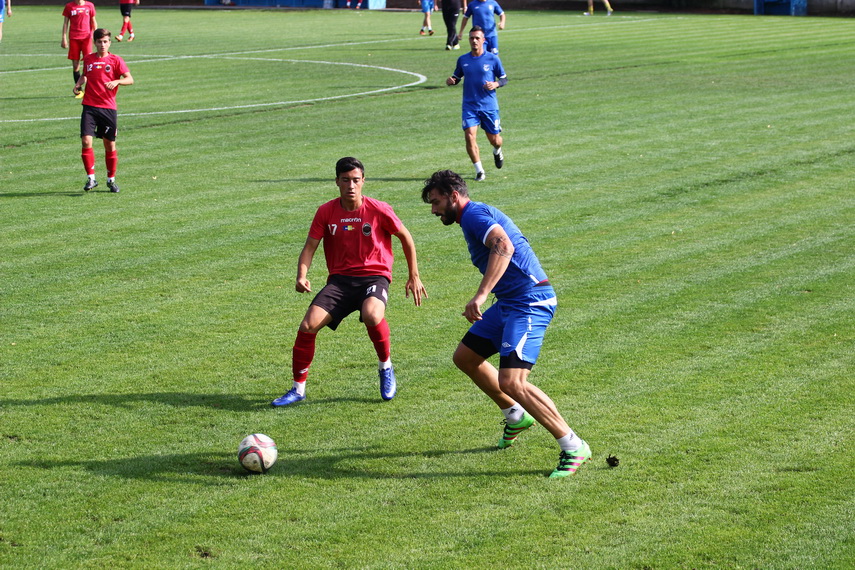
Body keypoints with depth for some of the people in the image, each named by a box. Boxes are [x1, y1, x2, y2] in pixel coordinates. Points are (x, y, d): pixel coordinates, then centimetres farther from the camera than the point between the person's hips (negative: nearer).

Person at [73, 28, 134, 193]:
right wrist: (79, 84, 7)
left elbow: (130, 79, -6)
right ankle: (91, 178, -6)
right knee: (86, 140, -15)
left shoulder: (115, 60, 0)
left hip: (109, 107, -1)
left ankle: (111, 179, 23)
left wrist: (117, 81, -24)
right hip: (89, 107, 1)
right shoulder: (88, 59, 9)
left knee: (110, 145, 6)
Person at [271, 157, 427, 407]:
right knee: (308, 326, -15)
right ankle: (298, 388, 5)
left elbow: (406, 238, 6)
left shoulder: (379, 210, -7)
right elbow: (310, 246, 1)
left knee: (372, 315, -36)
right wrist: (302, 275, -18)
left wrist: (414, 277, 8)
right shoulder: (326, 212, -1)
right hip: (340, 279, 3)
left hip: (374, 276, -3)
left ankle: (386, 368, -7)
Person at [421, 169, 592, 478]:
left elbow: (504, 247, -30)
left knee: (511, 382, -20)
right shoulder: (475, 216, 21)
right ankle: (516, 416, 31)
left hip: (529, 302, -11)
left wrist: (480, 295, -37)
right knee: (465, 357, 19)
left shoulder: (474, 214, -11)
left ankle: (573, 447, -13)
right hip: (510, 302, 11)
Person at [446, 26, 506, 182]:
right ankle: (479, 171, -3)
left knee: (494, 139, 6)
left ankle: (497, 151, 45)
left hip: (489, 106, -1)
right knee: (469, 136, -16)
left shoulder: (493, 59, -2)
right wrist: (451, 80, -6)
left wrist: (495, 84, -17)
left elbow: (504, 79, 5)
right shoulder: (462, 60, 5)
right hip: (469, 106, 1)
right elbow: (457, 76, 17)